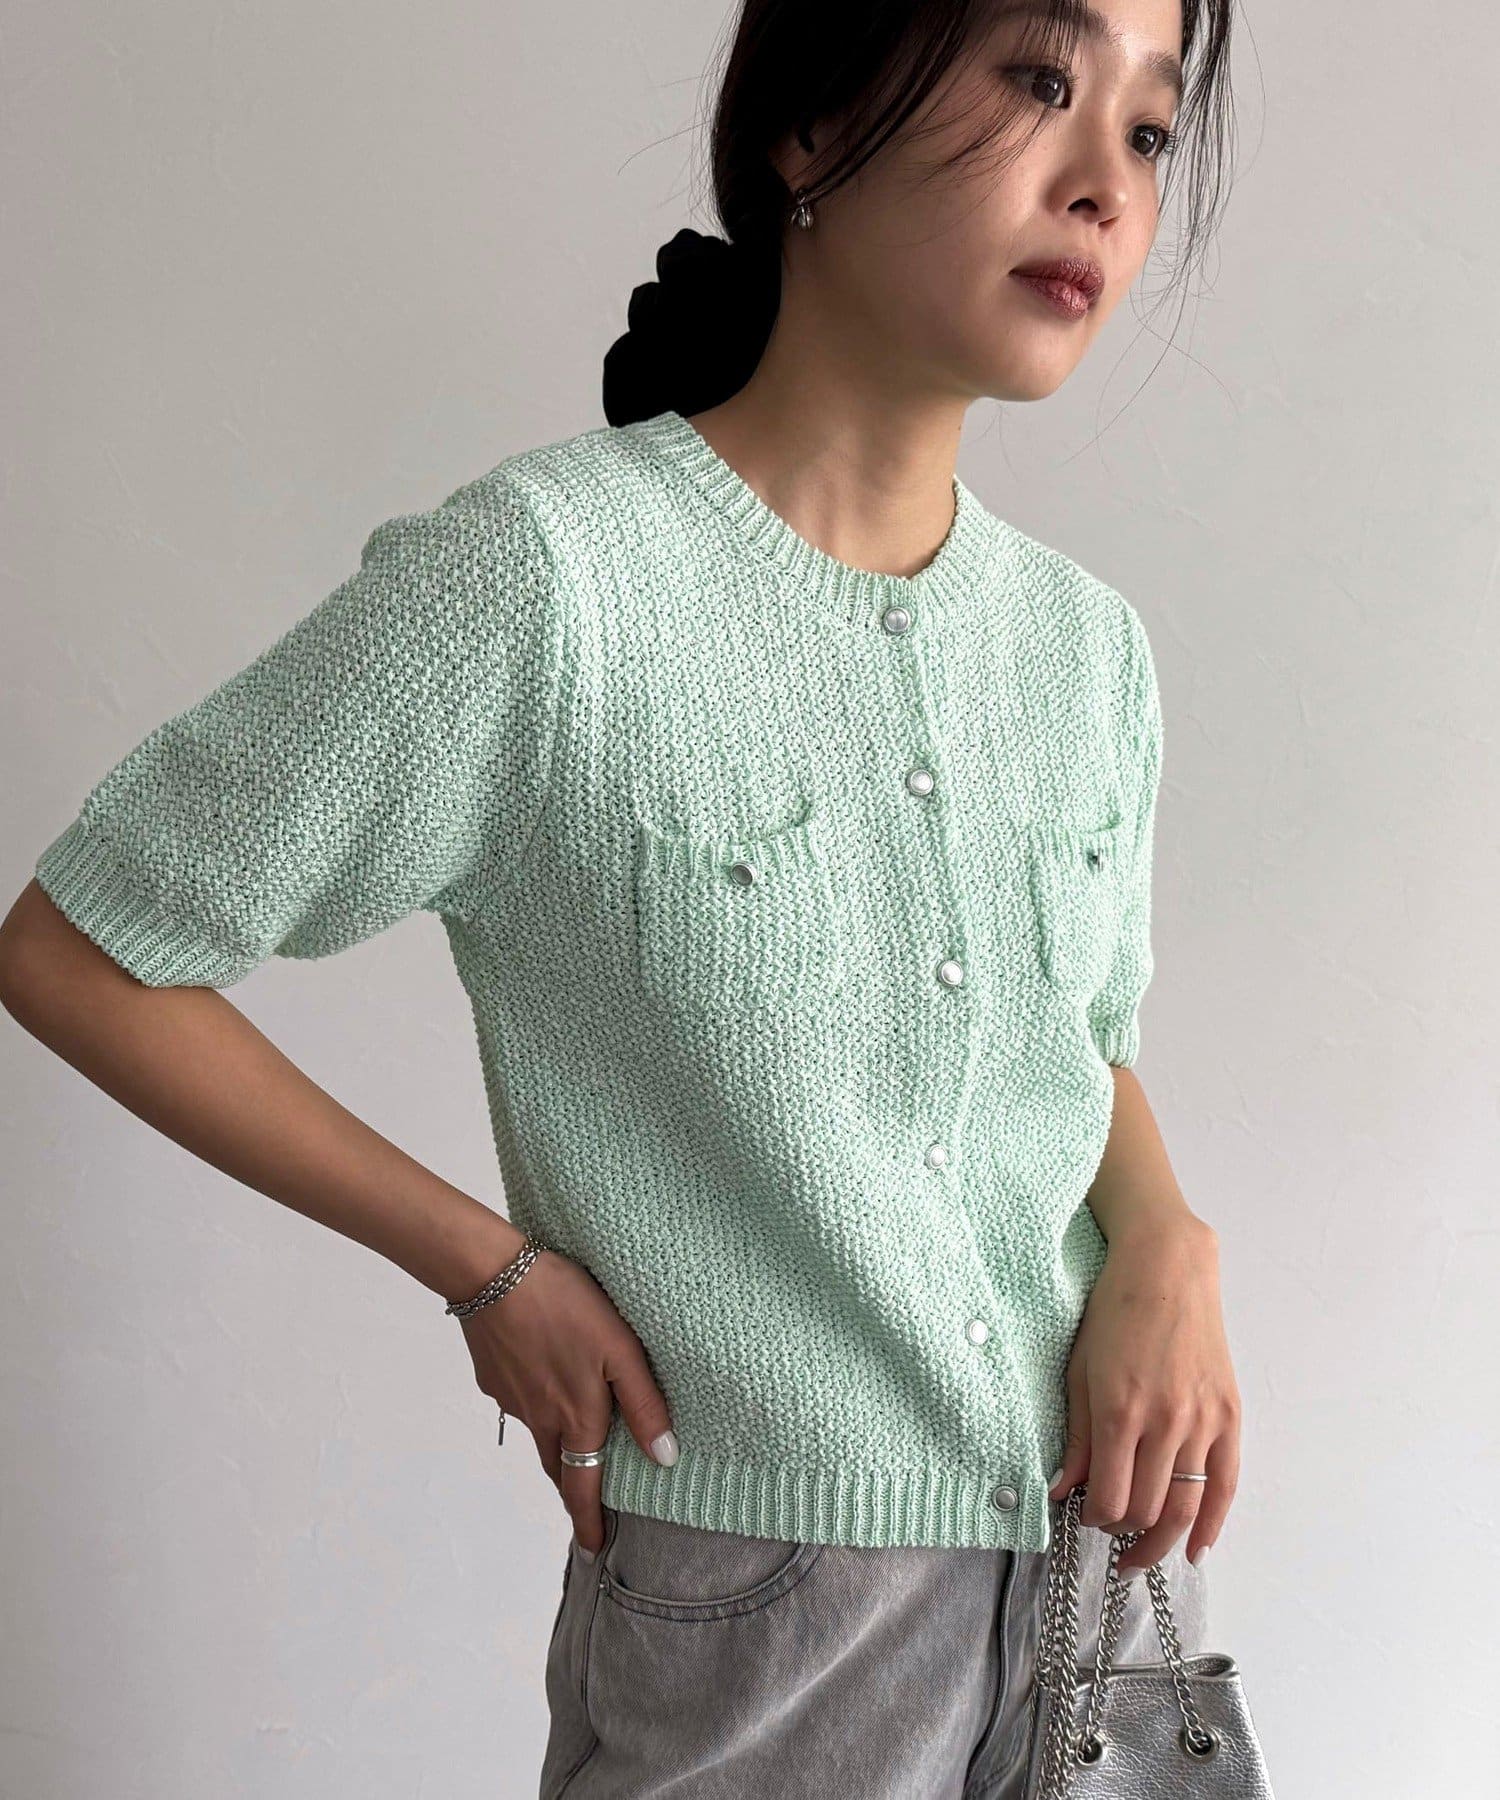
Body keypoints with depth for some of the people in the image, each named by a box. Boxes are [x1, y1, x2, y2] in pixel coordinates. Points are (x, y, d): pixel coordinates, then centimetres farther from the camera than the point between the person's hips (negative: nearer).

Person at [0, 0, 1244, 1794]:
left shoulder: (1087, 641, 1)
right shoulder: (541, 571, -19)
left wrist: (1165, 1244, -7)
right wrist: (491, 1266, -11)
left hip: (1098, 1542, 6)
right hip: (762, 1590, -5)